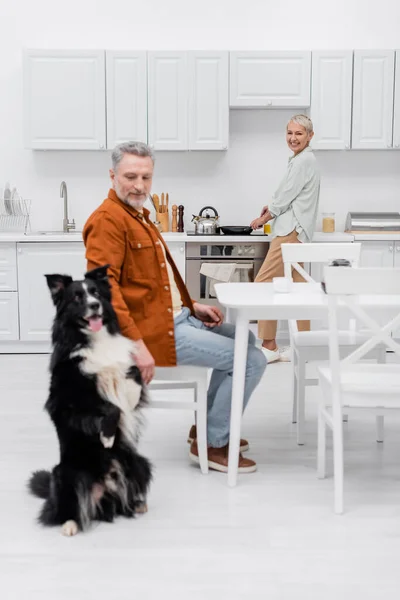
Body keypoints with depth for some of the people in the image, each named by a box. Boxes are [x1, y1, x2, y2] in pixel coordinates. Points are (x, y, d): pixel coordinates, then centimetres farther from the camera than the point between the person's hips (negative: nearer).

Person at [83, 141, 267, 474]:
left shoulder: (137, 215, 16)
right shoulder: (107, 219, -17)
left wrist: (193, 306, 13)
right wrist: (137, 343, -31)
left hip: (176, 317, 11)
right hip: (154, 329, -11)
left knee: (245, 339, 24)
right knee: (253, 360, -11)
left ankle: (207, 424, 28)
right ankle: (212, 443, 4)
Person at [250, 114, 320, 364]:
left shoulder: (303, 161, -12)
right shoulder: (305, 160, 20)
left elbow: (285, 197, -13)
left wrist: (262, 219, 0)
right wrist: (272, 207, 12)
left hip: (291, 232, -11)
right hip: (294, 231, 11)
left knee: (264, 284, -9)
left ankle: (269, 346, -3)